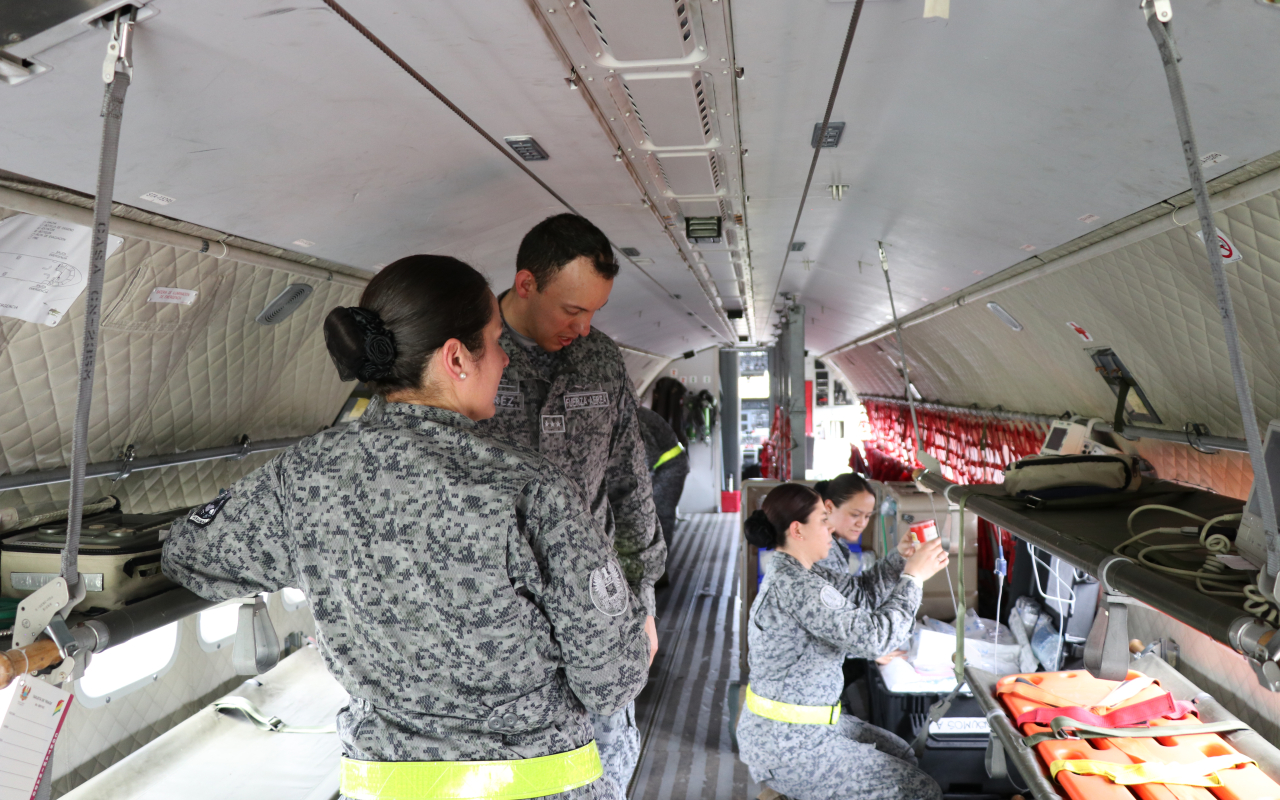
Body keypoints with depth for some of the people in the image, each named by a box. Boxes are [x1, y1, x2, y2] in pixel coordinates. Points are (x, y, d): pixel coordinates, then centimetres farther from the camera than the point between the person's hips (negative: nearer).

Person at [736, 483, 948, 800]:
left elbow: (857, 597, 9)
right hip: (787, 744, -10)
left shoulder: (791, 573, 5)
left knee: (902, 754, 22)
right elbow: (873, 636, -26)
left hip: (803, 722, 10)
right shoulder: (796, 587, -26)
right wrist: (913, 576, -17)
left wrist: (902, 560, 0)